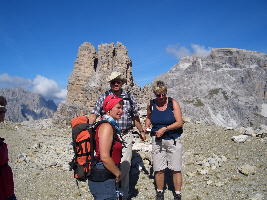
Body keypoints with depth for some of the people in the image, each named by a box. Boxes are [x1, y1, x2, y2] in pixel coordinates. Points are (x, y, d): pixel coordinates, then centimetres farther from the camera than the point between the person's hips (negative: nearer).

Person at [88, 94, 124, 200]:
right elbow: (105, 157, -24)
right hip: (102, 179, -9)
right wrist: (118, 173, -12)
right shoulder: (106, 126, -18)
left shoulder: (112, 126, 11)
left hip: (107, 177, 9)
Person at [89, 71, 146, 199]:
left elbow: (135, 117, 15)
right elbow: (93, 115, -4)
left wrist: (141, 131, 21)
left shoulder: (129, 97, 6)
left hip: (126, 136, 1)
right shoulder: (104, 97, 2)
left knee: (125, 166, 4)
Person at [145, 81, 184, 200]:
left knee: (176, 169, 3)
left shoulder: (173, 103, -7)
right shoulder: (151, 105, 2)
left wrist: (164, 129, -17)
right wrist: (147, 126, 2)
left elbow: (180, 123, -10)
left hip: (173, 140, -2)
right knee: (158, 169, 5)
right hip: (157, 140, 2)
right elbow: (148, 117, 22)